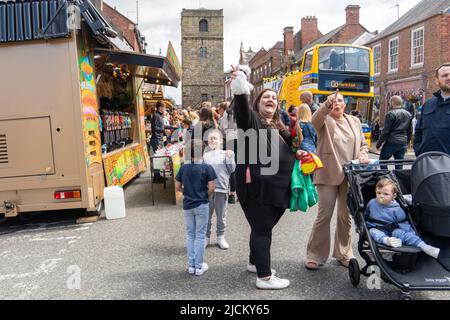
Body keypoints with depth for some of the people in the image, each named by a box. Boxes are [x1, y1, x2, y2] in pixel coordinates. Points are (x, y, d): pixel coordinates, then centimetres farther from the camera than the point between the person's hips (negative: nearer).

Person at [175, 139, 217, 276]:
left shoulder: (183, 168, -1)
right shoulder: (207, 168, -12)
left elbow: (178, 187, 4)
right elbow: (211, 188, -14)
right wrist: (205, 196, 4)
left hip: (187, 205, 4)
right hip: (202, 205, -3)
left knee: (190, 235, 14)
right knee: (200, 235, 6)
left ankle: (191, 265, 21)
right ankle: (199, 267, 13)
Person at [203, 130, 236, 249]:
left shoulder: (225, 154, 3)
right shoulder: (205, 156, 6)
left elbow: (231, 170, -2)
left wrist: (230, 158, -12)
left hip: (222, 188, -1)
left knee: (221, 215, 10)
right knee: (207, 215, 9)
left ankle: (221, 237, 24)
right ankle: (206, 237, 22)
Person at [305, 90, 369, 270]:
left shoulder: (354, 121, 15)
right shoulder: (325, 120, 0)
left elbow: (363, 143, 19)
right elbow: (315, 119, -24)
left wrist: (363, 155, -2)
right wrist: (327, 105, -41)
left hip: (349, 175, 5)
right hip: (328, 175, -4)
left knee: (346, 216, 12)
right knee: (324, 215, -3)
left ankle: (344, 254, 28)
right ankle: (315, 255, 11)